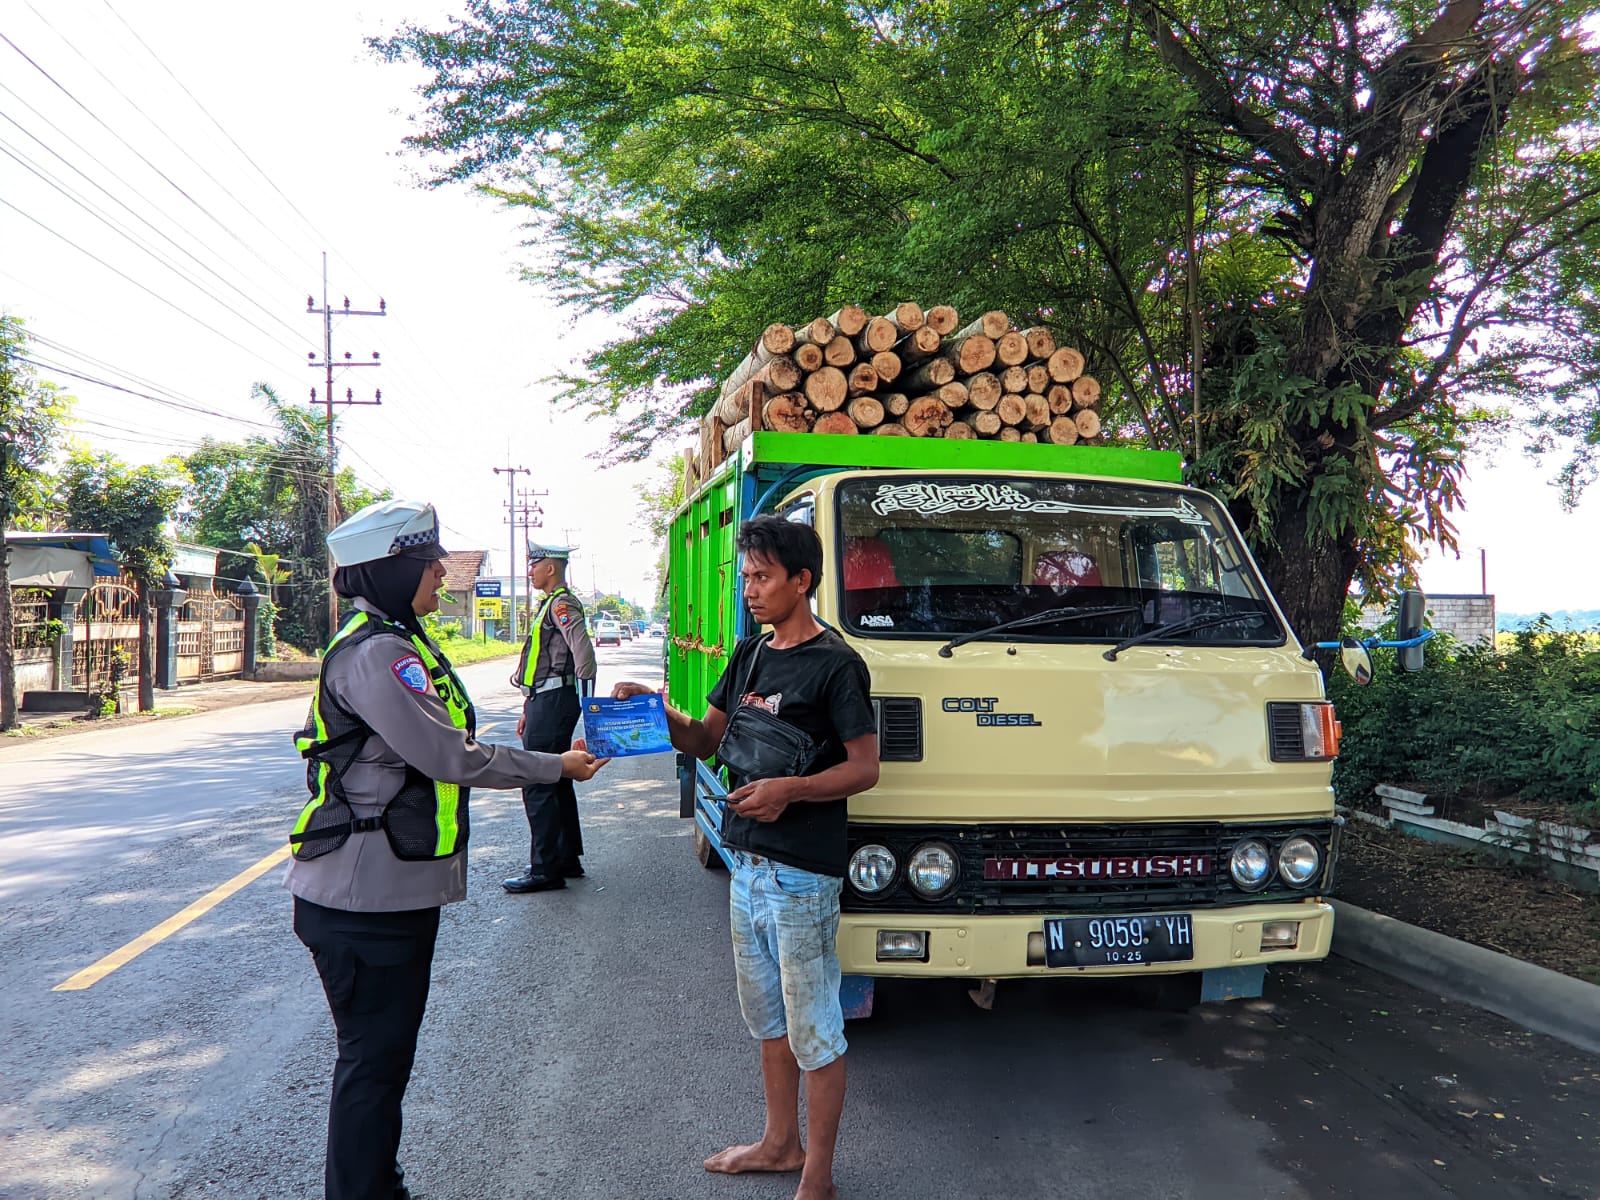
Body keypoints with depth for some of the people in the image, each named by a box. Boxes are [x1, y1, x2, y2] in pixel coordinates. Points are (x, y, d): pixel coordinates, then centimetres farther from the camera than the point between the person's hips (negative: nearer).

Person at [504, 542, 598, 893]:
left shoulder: (562, 604, -13)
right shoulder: (550, 604, 20)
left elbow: (583, 652, -26)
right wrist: (529, 710, 24)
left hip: (552, 704, -11)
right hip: (546, 703, 11)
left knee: (538, 786, -7)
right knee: (557, 783, 15)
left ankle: (545, 870, -2)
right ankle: (567, 859, 24)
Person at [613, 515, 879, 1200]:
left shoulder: (835, 663, -12)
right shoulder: (750, 655, 11)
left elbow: (864, 768, -13)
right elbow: (708, 740, 13)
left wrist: (788, 789, -26)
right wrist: (657, 711, -5)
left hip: (803, 873, -8)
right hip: (747, 862, 8)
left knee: (813, 1030, 3)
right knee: (766, 1016, 21)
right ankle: (780, 1143, 38)